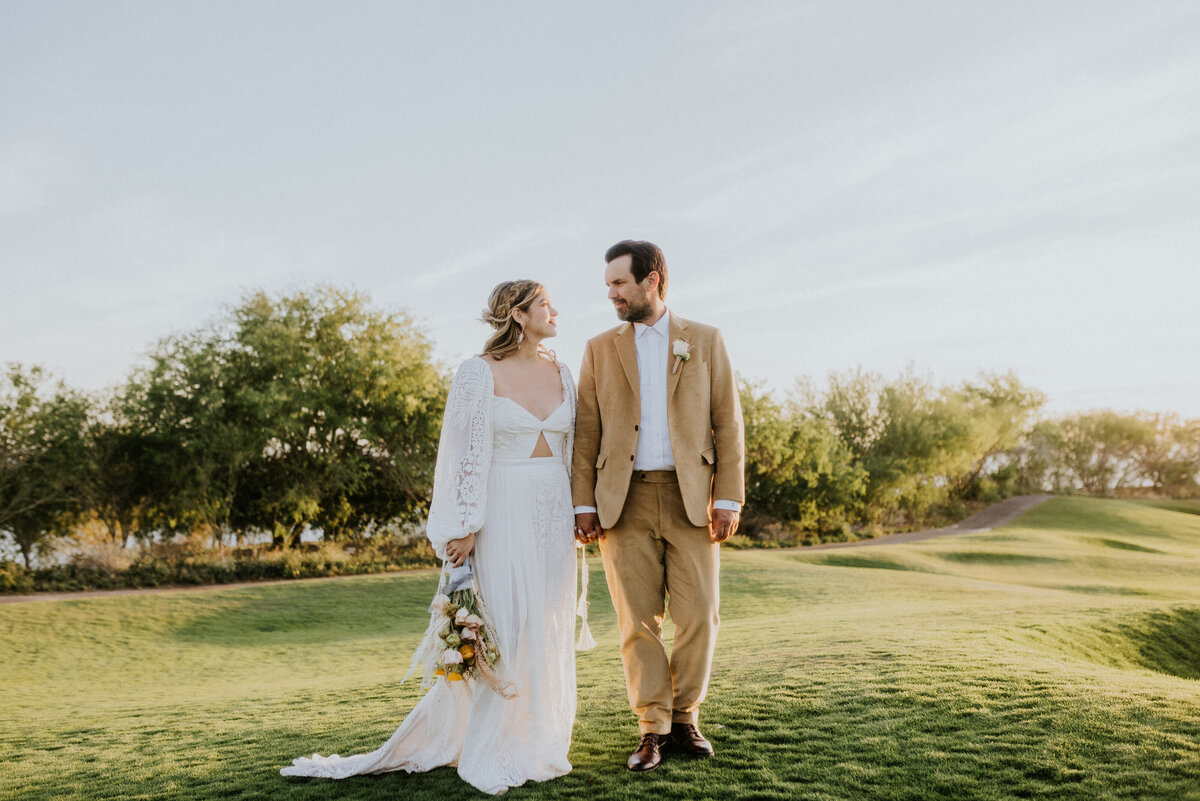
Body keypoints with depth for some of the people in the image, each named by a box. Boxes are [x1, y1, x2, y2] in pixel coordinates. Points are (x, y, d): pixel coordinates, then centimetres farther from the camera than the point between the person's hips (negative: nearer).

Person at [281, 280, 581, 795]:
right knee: (504, 627, -6)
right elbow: (465, 454, -8)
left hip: (553, 515, 6)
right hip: (502, 515, -5)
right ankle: (493, 753, 7)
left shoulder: (560, 372, 11)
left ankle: (537, 739, 22)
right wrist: (463, 529, -13)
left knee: (549, 628, 9)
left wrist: (580, 517, 12)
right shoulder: (478, 373, -6)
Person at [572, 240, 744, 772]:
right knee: (638, 621, 0)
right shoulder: (600, 349, 10)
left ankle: (684, 718, 18)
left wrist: (729, 498, -4)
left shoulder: (705, 341, 8)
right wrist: (583, 504, -1)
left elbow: (727, 423, 3)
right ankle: (653, 730, 12)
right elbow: (586, 432, 7)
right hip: (624, 501, 1)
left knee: (698, 615, -2)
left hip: (690, 499, 0)